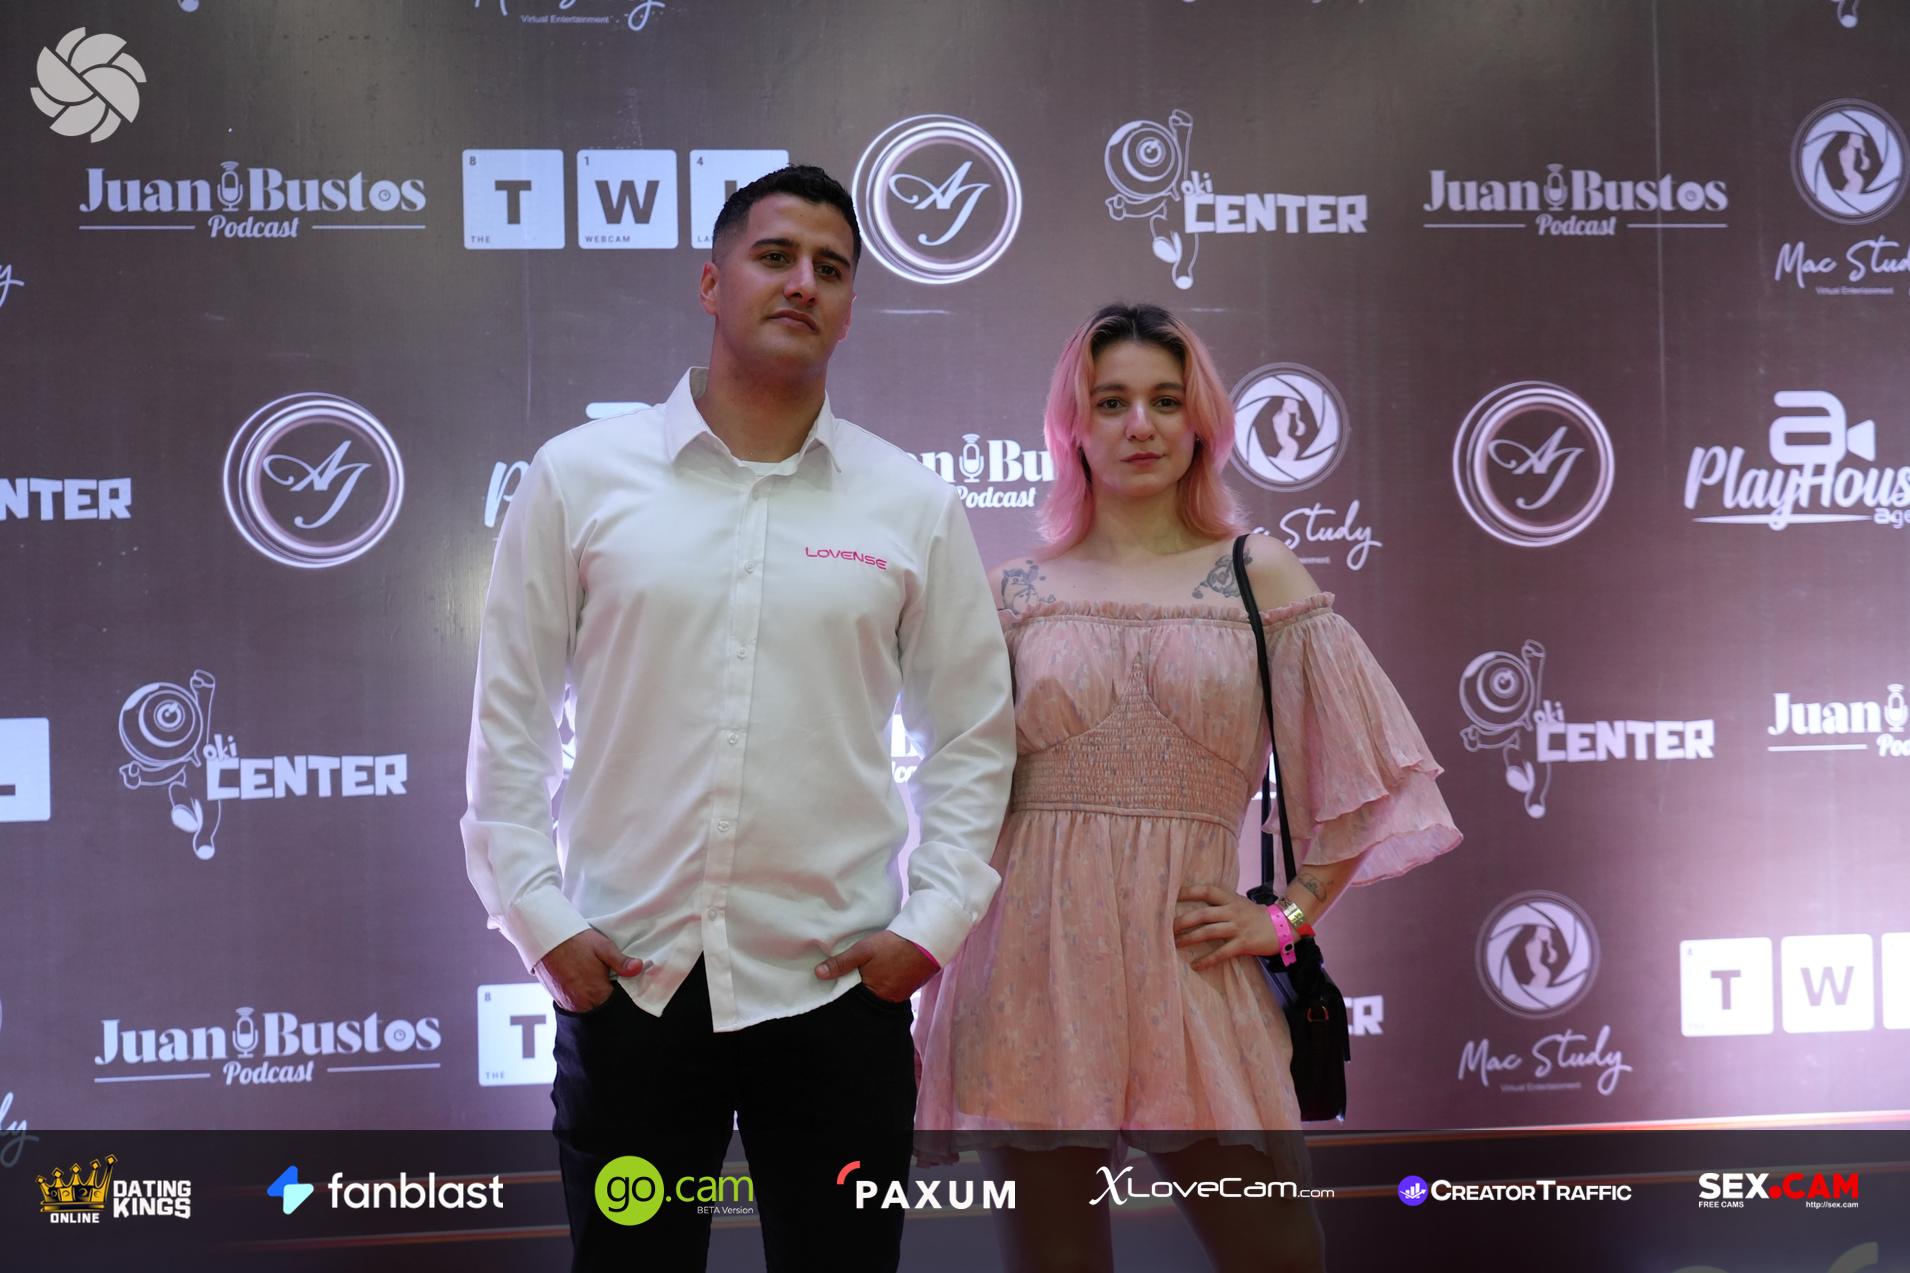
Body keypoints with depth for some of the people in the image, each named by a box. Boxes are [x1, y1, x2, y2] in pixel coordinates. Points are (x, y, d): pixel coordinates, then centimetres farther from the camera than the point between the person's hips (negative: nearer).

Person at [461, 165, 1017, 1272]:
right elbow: (510, 722, 4)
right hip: (624, 981, 0)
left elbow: (973, 736, 8)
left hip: (839, 986, 1)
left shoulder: (916, 506, 4)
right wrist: (538, 915, -2)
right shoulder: (579, 476, 2)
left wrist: (934, 922, -1)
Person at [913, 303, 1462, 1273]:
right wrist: (932, 971, 6)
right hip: (1038, 963, 1)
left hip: (1188, 959, 0)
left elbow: (1371, 766, 9)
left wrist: (1290, 913, 3)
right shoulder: (1017, 592, 7)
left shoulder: (1257, 575, 6)